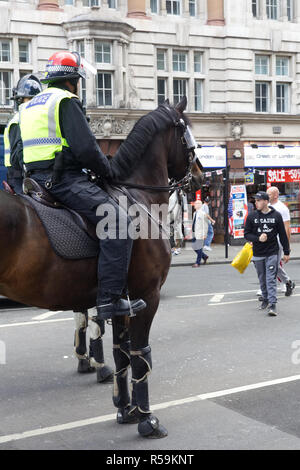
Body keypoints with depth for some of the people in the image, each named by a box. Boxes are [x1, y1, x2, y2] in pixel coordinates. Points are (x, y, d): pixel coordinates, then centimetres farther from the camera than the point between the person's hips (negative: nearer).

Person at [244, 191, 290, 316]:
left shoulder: (276, 216, -1)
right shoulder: (252, 216, 1)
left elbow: (283, 235, 4)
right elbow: (246, 234, 3)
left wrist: (286, 252, 5)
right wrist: (258, 238, -17)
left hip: (272, 253, -2)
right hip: (258, 254, 2)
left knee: (271, 279, -8)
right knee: (262, 279, 11)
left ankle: (272, 304, -9)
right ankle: (265, 299, 29)